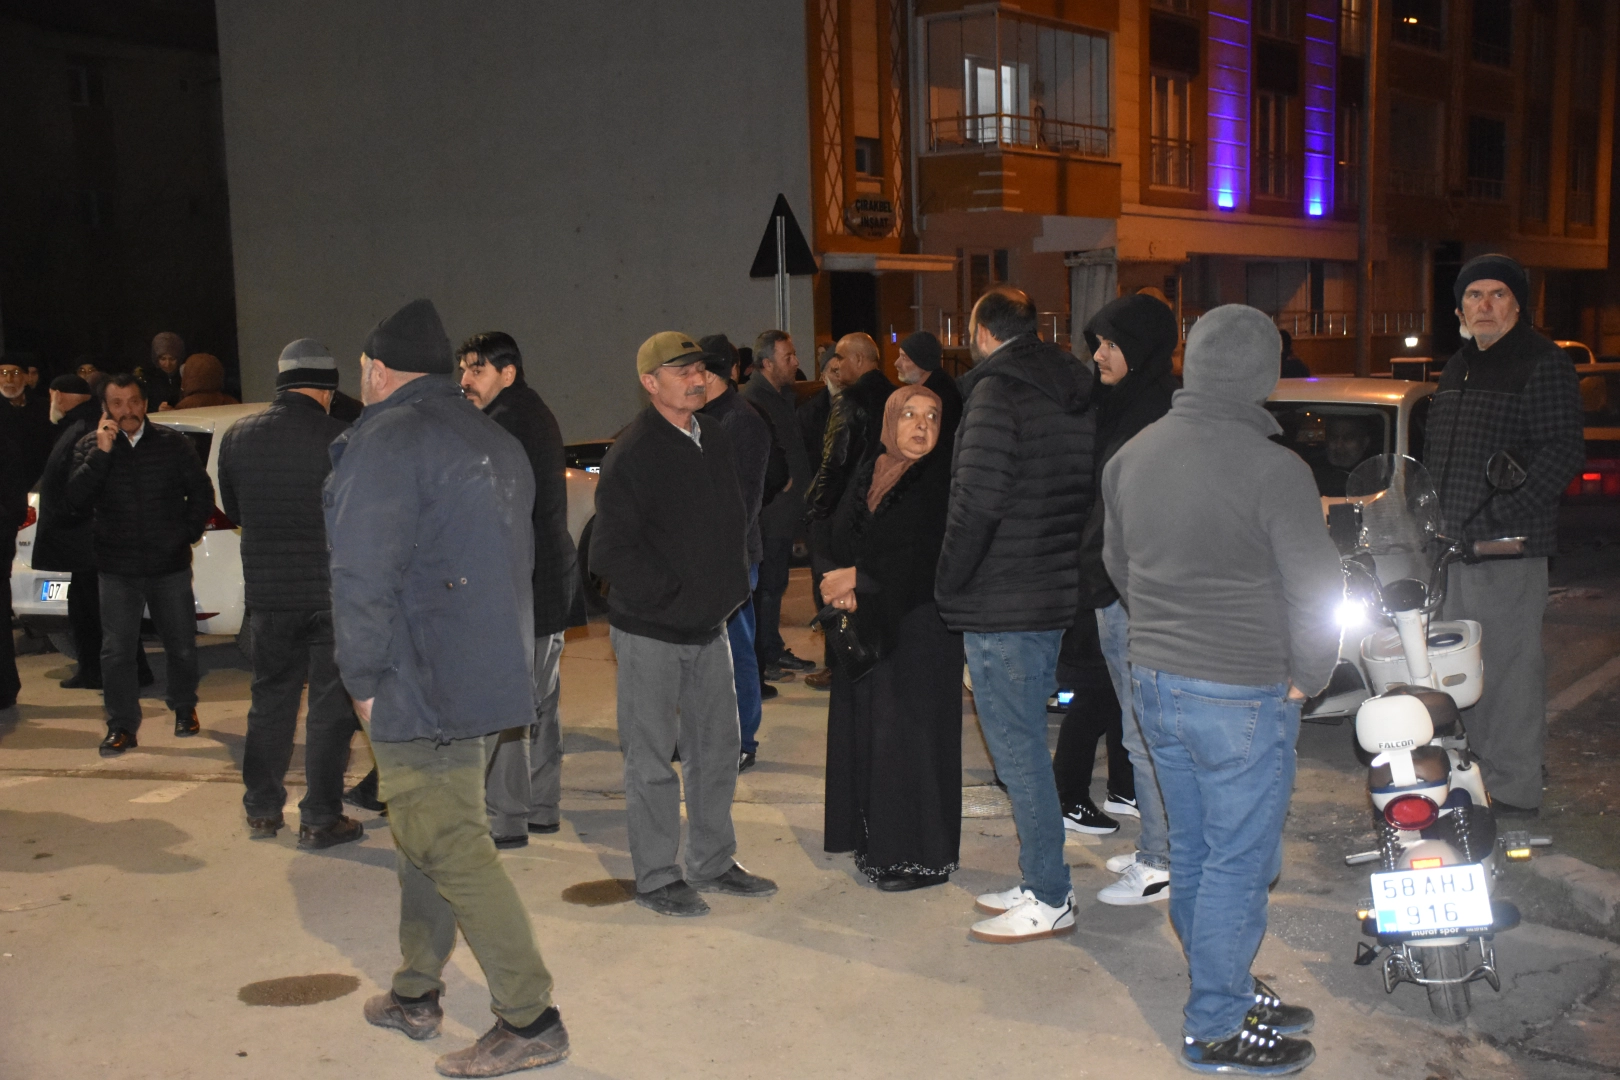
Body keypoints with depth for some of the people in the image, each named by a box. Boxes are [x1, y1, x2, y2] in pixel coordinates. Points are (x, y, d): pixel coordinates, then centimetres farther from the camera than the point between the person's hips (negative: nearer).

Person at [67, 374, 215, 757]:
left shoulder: (172, 442, 0)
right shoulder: (90, 447, 0)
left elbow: (202, 492, 9)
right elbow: (76, 501, -12)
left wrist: (188, 534, 1)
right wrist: (100, 454, -20)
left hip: (171, 566, 0)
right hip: (117, 568, 0)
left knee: (182, 645, 9)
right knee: (116, 651, -1)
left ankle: (184, 709, 30)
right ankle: (121, 726, 10)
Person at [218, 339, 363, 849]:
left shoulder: (238, 436, -2)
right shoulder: (344, 439, -15)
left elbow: (231, 508, 12)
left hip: (267, 590, 4)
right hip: (333, 590, -4)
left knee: (270, 698, 17)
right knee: (331, 705, 6)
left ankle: (262, 810, 25)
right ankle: (320, 820, 9)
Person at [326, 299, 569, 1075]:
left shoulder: (384, 442, -12)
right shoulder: (494, 441, 16)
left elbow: (363, 577, -19)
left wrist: (364, 681, -10)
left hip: (423, 691, -9)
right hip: (492, 679, 9)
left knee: (450, 848, -5)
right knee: (433, 831, 19)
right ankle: (415, 994, 31)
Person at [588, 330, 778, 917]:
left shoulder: (715, 438, 8)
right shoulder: (632, 454, -16)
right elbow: (611, 550, -19)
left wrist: (731, 587, 9)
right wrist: (669, 596, -15)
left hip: (710, 625, 8)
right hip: (650, 631, -7)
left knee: (717, 747, 15)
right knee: (652, 758, 2)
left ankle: (713, 862, 28)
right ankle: (656, 877, 14)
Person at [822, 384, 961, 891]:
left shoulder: (945, 479, -9)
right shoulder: (868, 475, 12)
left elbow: (930, 555, -16)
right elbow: (840, 540, 10)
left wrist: (861, 579, -13)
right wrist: (845, 590, -9)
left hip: (921, 626, -7)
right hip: (866, 625, 7)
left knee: (909, 732, -4)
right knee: (863, 728, 8)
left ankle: (923, 856, 7)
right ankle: (874, 841, 20)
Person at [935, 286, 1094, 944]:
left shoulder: (996, 390, -14)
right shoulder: (1073, 390, 13)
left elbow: (977, 500, -22)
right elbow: (1085, 495, 16)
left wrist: (949, 583, -11)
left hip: (1002, 604, -9)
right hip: (1056, 596, 9)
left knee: (1017, 748, -1)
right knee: (1026, 743, 17)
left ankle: (1049, 899, 6)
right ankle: (1039, 882, 25)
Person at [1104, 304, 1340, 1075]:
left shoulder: (1130, 456, 3)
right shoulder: (1273, 470, -19)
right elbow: (1316, 591, -15)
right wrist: (1307, 679, 0)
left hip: (1153, 682, 7)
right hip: (1241, 695, -7)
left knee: (1191, 847, 18)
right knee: (1238, 863, 5)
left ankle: (1226, 990, 33)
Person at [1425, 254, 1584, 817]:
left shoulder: (1543, 364, -9)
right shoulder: (1458, 367, 17)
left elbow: (1564, 452, -17)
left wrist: (1501, 514, -21)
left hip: (1511, 548, -8)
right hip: (1456, 543, 8)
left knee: (1511, 666, -4)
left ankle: (1514, 789, 4)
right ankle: (1477, 769, 30)